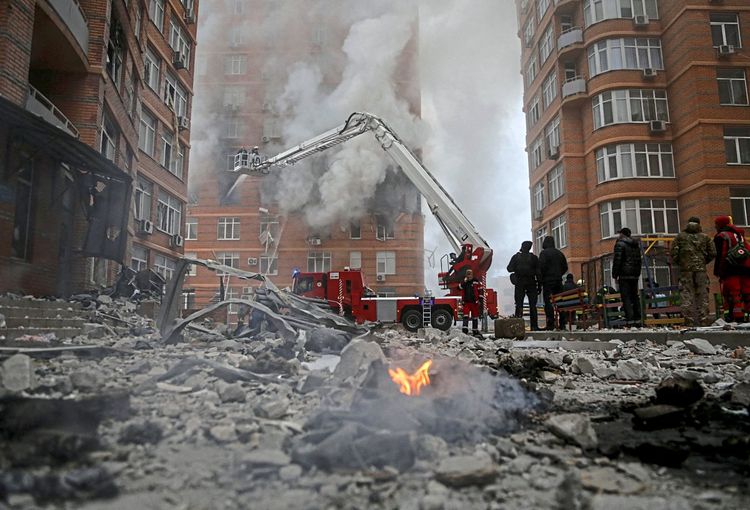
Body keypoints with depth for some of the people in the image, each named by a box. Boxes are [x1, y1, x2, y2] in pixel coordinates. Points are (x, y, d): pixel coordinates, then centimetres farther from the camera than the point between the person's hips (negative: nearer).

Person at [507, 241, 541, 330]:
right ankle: (534, 326, 1)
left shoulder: (516, 257, 0)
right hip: (531, 284, 0)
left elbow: (509, 269, 1)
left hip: (519, 284, 1)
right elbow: (538, 272, -2)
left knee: (519, 305, 3)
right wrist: (539, 285, 2)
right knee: (532, 305, 4)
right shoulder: (534, 258, -1)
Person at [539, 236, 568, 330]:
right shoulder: (559, 253, 13)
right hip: (558, 280, 6)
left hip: (548, 281, -6)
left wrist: (540, 279, -5)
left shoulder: (544, 253, -7)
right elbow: (565, 267, 15)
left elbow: (541, 267, -15)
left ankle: (550, 324, -12)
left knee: (548, 302, -7)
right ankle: (562, 324, 9)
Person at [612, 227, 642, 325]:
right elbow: (639, 260, 20)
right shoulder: (636, 245, 17)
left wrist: (615, 275, -8)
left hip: (624, 275, -7)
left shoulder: (620, 244, -7)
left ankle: (630, 320, -14)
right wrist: (638, 273, 21)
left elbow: (617, 260, -13)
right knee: (635, 296, 11)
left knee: (626, 297, -8)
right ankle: (637, 319, 11)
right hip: (635, 274, 7)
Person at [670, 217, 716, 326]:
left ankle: (689, 320, -4)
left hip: (686, 269, -1)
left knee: (687, 295, -1)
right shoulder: (704, 237, 9)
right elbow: (713, 253, 7)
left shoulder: (681, 236, 4)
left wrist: (678, 263, 12)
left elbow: (673, 252, -2)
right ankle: (703, 319, 5)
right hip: (701, 269, 1)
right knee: (702, 294, 6)